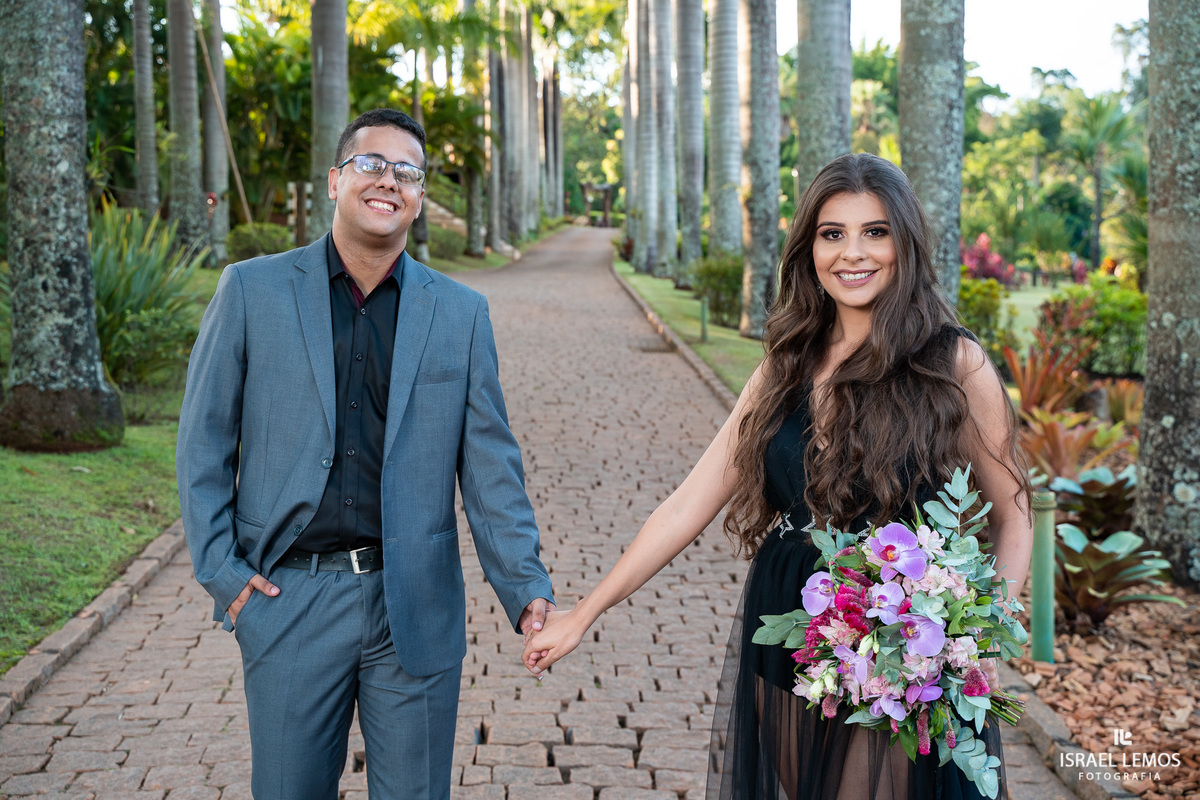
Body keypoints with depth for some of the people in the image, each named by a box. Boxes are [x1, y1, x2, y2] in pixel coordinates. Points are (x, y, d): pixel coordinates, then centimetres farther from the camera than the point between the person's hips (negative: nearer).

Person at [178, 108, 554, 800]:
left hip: (415, 606, 1)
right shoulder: (252, 290, 1)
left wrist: (526, 587, -5)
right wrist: (220, 571, -3)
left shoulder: (461, 313, 5)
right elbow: (204, 442, 4)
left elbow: (489, 464, 4)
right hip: (288, 604, -1)